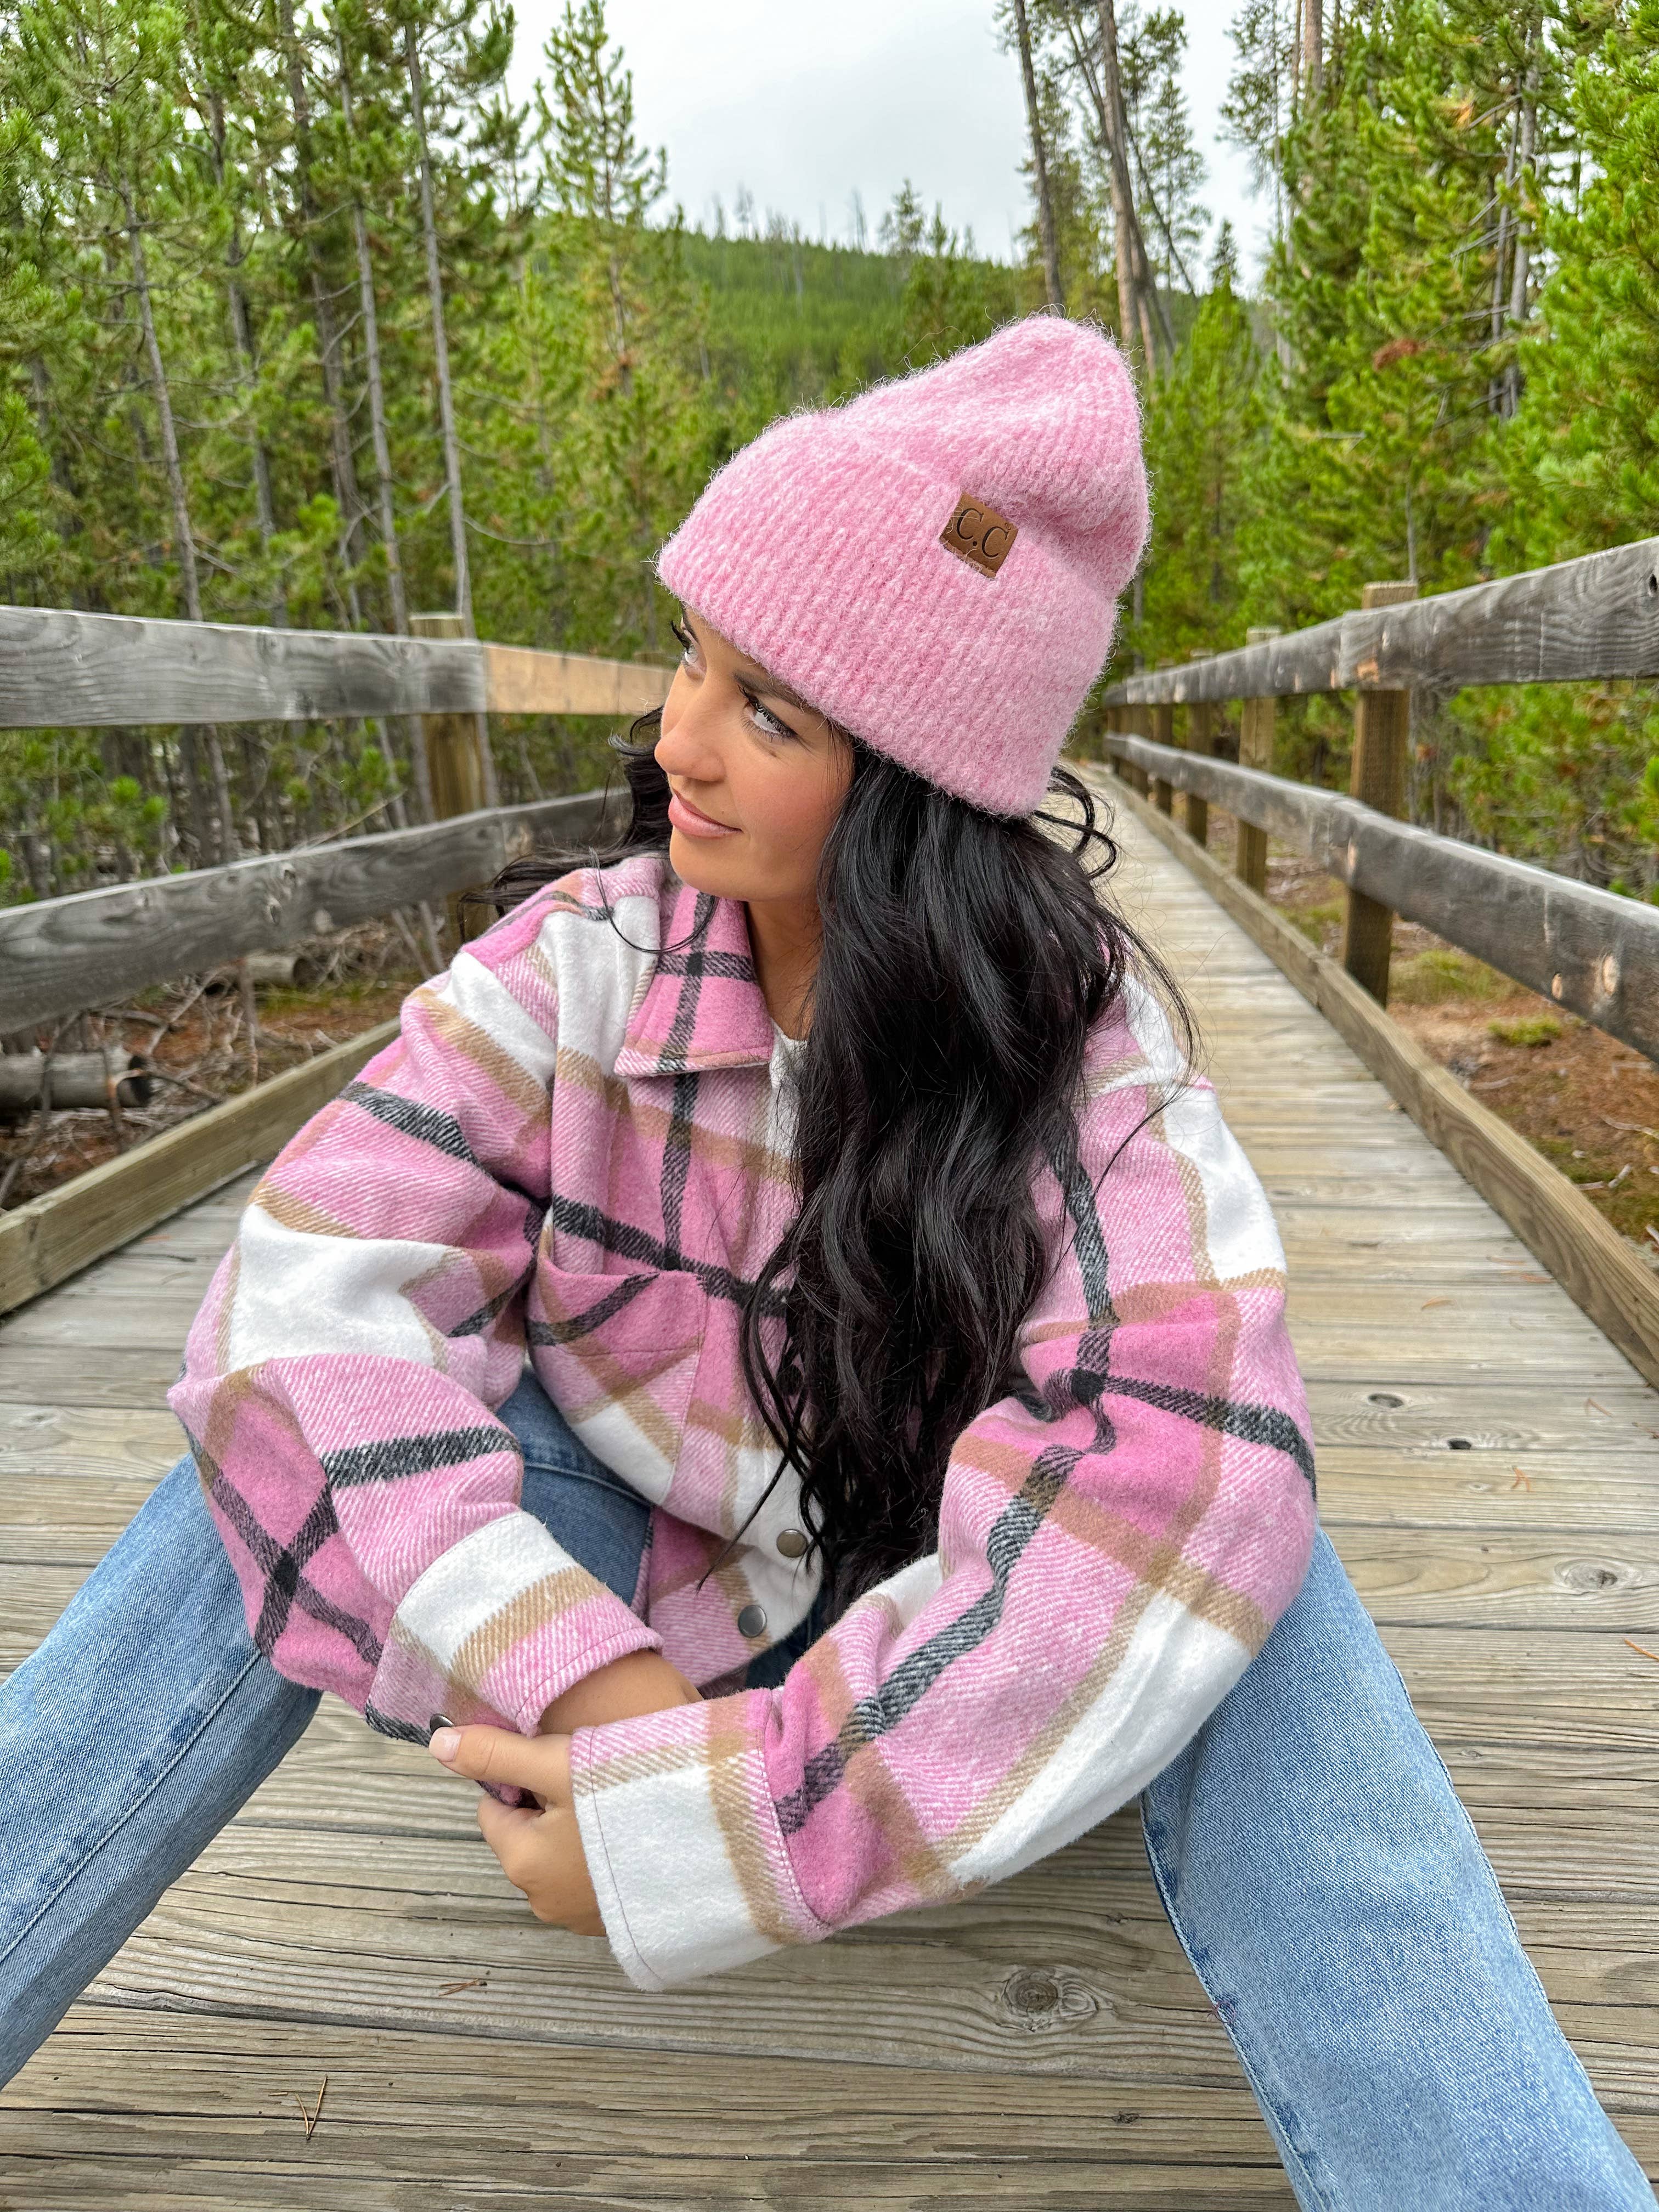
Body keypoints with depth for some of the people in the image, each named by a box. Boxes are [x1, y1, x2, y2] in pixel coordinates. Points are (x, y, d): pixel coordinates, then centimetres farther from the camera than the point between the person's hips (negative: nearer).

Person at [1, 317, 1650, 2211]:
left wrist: (697, 1825, -36)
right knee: (311, 1445, -22)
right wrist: (581, 1690, -34)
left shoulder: (1085, 1050, -21)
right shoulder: (584, 959, -14)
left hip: (919, 1624, -1)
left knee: (1225, 1538, -31)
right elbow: (317, 1293, -24)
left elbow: (1167, 1487, -35)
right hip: (624, 1601, 2)